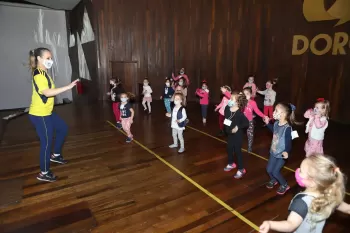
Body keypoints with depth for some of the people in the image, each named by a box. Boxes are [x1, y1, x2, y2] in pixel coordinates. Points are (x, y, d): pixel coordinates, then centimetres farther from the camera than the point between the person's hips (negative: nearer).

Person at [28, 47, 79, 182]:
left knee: (63, 128, 22)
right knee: (46, 142, -1)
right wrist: (69, 87, -37)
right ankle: (44, 173, 14)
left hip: (46, 112, 10)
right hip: (39, 115, -10)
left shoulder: (43, 73, 12)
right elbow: (47, 92, -35)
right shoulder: (39, 75, -21)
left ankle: (55, 155, 37)